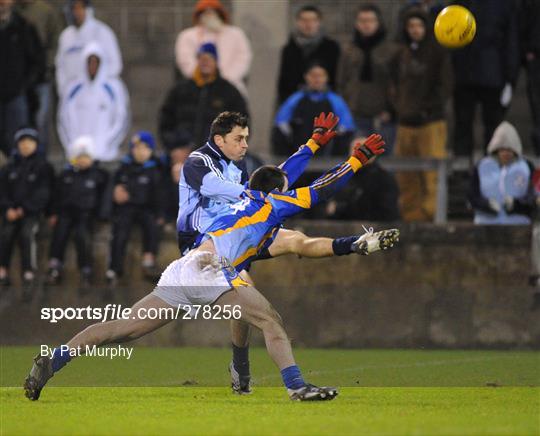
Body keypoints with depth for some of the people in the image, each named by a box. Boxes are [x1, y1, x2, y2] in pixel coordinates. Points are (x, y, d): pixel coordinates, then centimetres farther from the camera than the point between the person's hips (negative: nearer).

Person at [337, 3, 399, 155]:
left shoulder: (392, 50, 2)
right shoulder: (349, 51, 11)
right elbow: (341, 83, 15)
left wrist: (390, 111, -7)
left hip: (384, 119, -2)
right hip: (357, 118, 2)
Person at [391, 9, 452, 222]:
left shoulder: (438, 52, 0)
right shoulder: (402, 54, 14)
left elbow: (445, 86, -4)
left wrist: (427, 107, -15)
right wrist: (399, 106, 5)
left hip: (431, 122, -5)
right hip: (405, 123, 5)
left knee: (432, 175, -11)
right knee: (405, 176, 6)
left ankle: (431, 212, -10)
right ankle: (409, 214, 13)